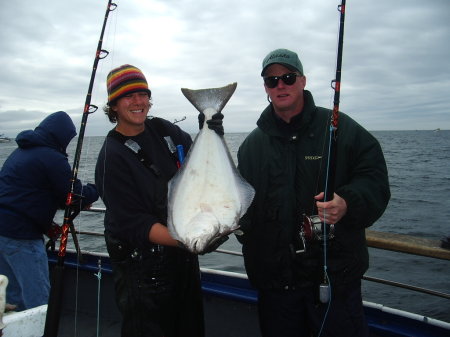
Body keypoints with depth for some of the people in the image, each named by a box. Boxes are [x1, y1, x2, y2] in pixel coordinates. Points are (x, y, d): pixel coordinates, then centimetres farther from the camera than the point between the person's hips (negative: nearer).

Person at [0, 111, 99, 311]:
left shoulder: (20, 151, 16)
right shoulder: (52, 158, -14)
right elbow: (76, 195, -11)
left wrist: (46, 224, 18)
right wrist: (96, 189, 9)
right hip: (20, 235, -9)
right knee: (38, 297, 0)